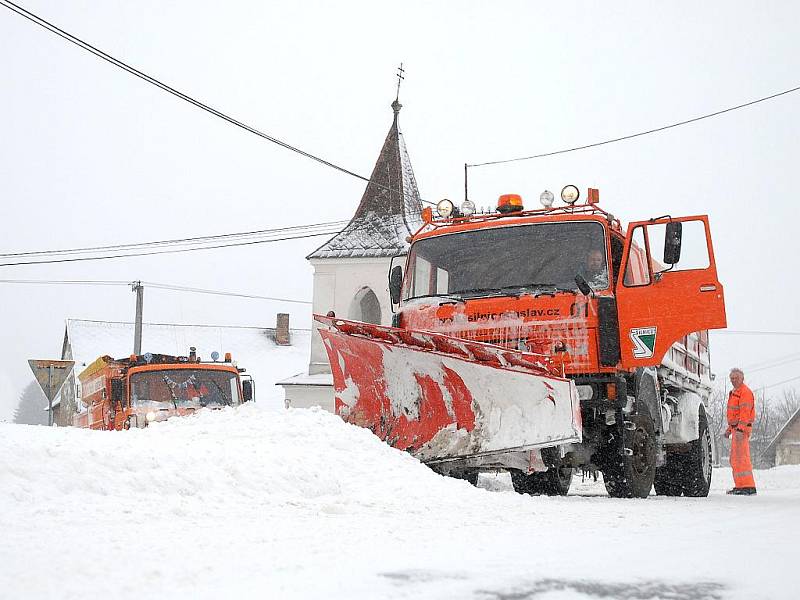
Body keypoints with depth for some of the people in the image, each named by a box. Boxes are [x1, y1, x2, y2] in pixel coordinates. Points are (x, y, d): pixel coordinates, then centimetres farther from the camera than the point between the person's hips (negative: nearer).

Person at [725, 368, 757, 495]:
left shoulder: (745, 392, -11)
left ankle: (749, 487, -18)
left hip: (742, 429, -11)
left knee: (741, 457, -15)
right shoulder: (735, 393, 21)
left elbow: (745, 413, -21)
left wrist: (740, 429, -28)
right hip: (736, 428, 11)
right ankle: (740, 486, 18)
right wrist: (729, 428, 28)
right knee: (735, 459, 13)